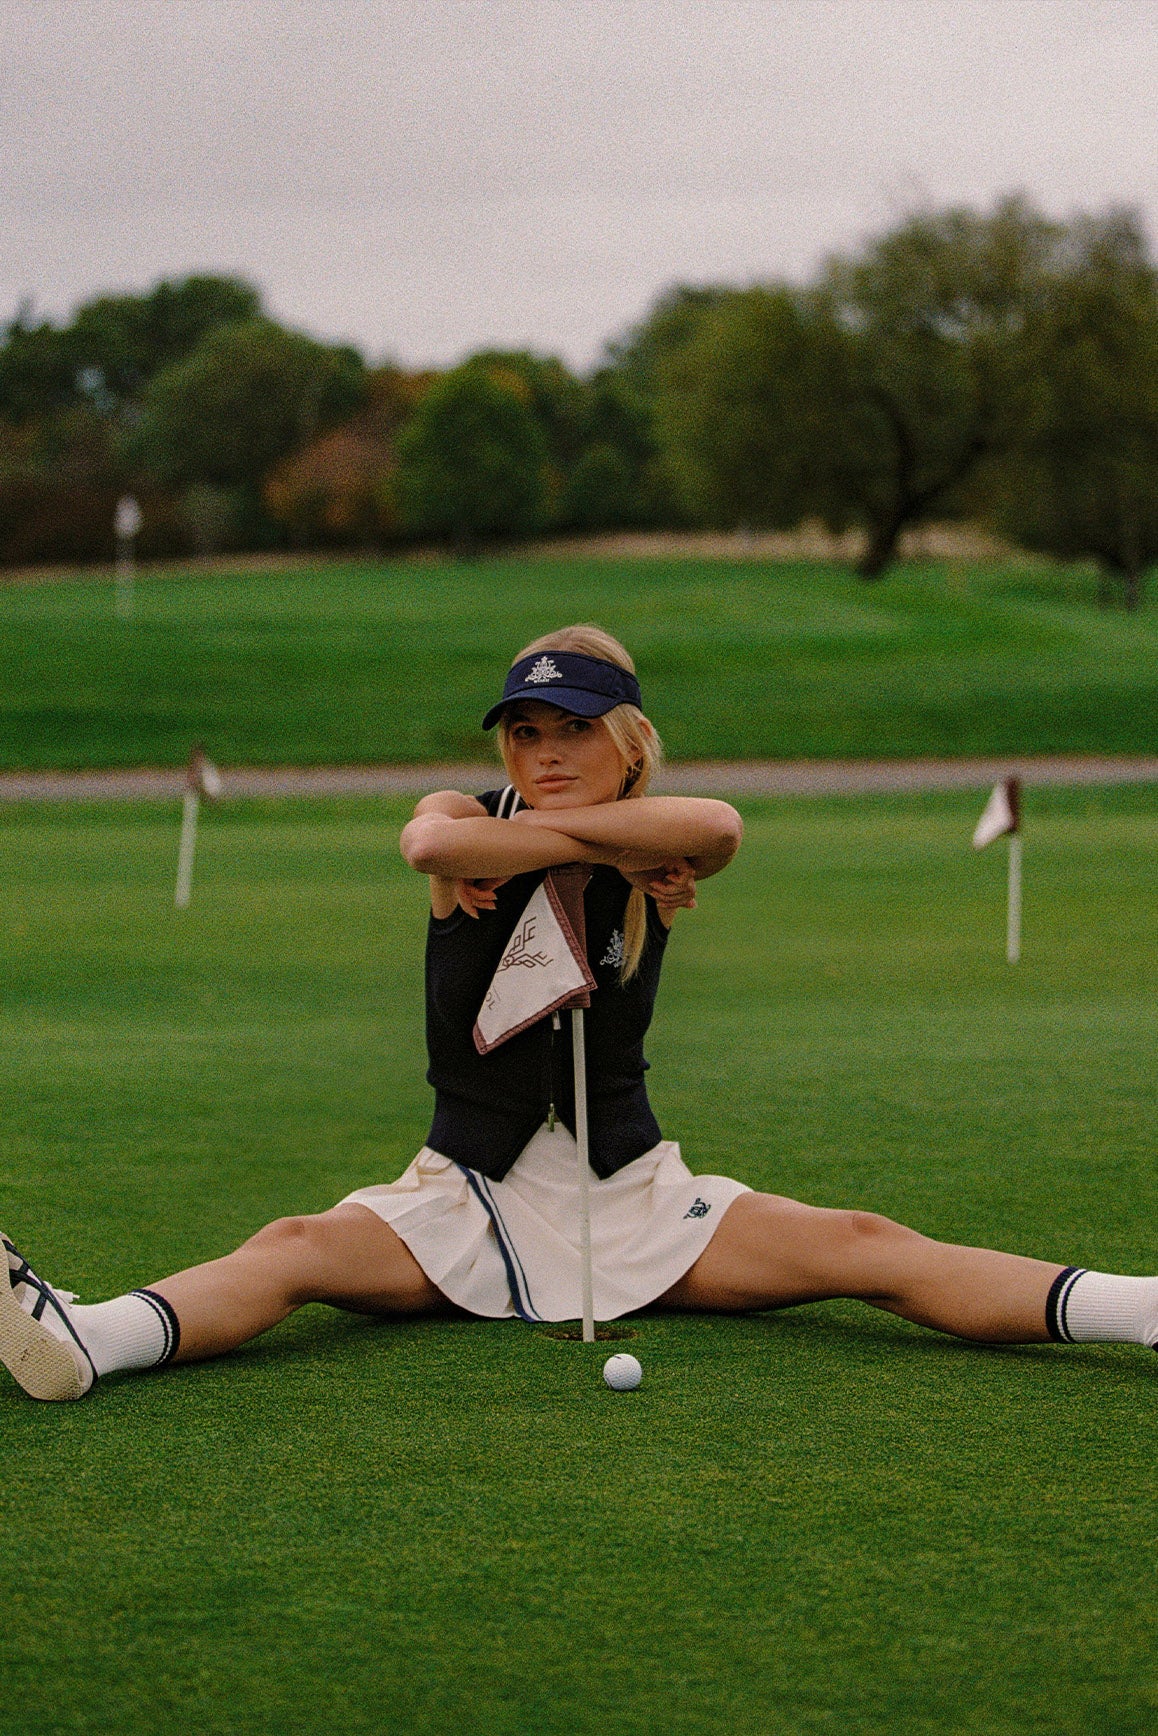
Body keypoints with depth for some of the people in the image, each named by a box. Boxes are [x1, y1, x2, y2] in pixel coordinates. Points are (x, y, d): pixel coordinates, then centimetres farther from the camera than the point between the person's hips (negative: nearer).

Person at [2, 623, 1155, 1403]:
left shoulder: (657, 865, 0)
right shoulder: (468, 815, -1)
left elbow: (716, 828, -27)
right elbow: (431, 843, -29)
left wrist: (512, 848, -21)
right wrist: (608, 845, -22)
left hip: (632, 1194, 1)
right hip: (469, 1196, -1)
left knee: (864, 1248, -13)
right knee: (297, 1249, -27)